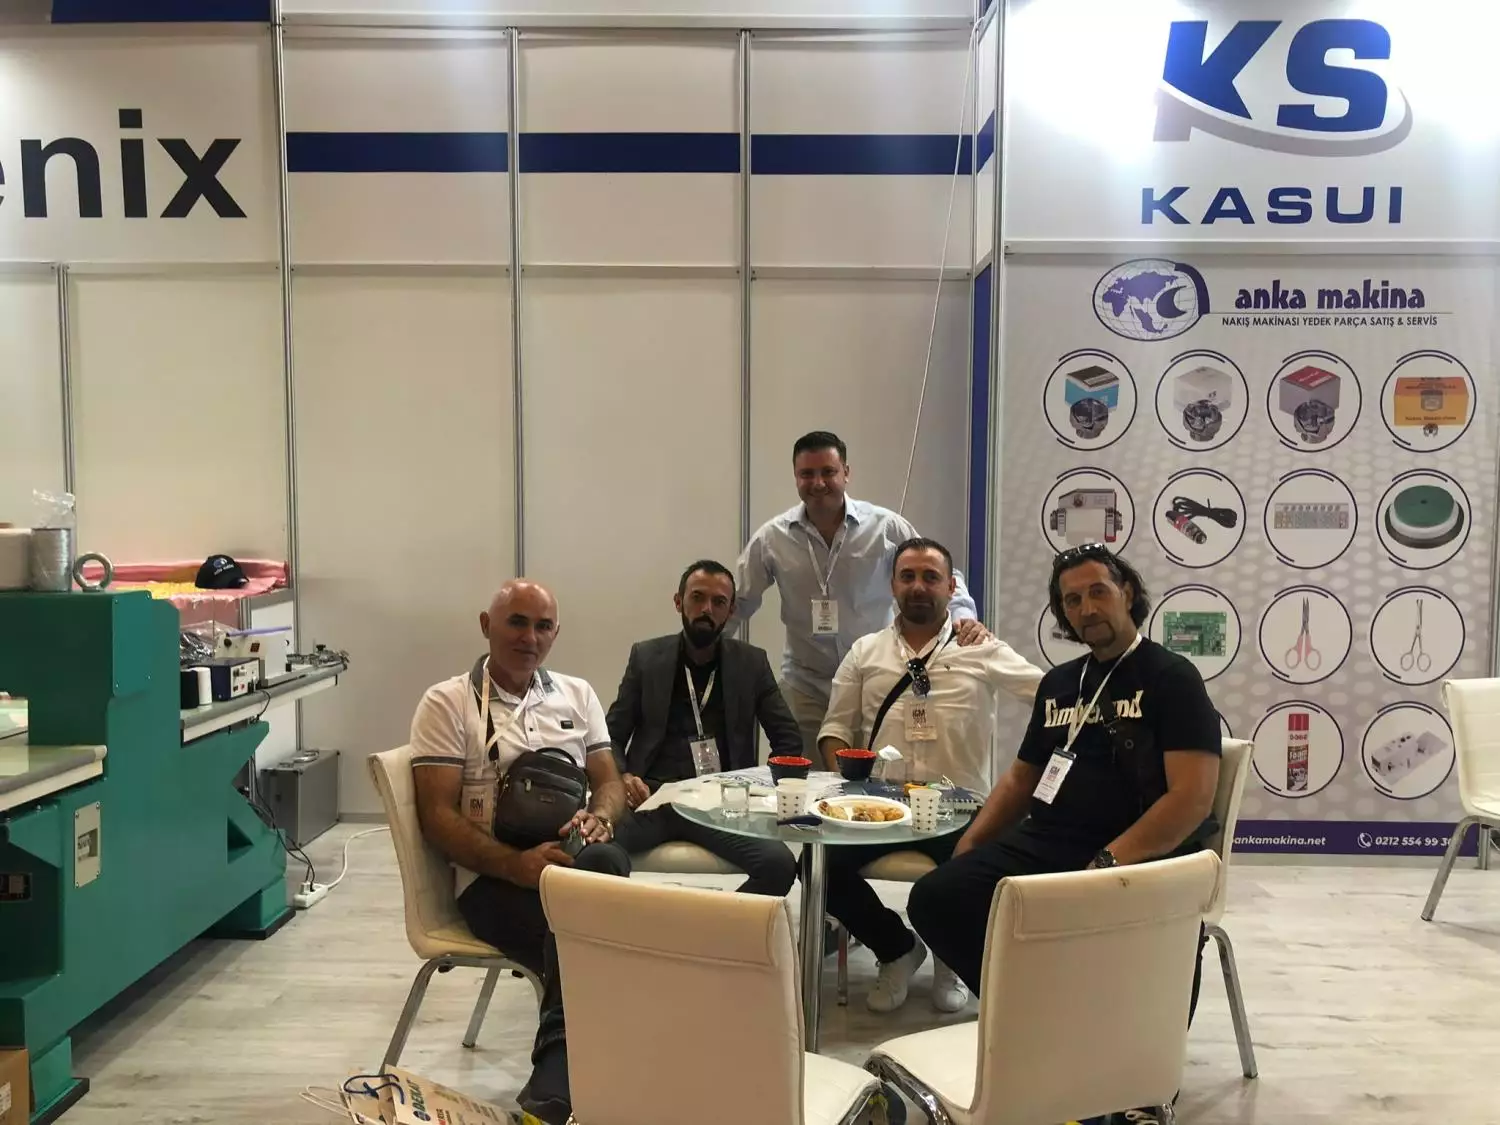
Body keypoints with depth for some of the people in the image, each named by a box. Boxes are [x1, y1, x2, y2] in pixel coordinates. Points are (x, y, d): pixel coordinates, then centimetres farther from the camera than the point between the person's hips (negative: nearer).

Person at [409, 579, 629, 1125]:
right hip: (493, 879, -4)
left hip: (578, 861, 4)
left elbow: (610, 782, 16)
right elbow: (438, 816, -4)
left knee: (603, 861, -34)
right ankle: (568, 1078, -22)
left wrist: (599, 818, -11)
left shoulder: (577, 694, 19)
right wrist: (518, 863, -20)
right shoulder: (446, 703, 4)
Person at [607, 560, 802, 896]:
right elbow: (611, 736, 12)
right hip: (652, 797, -1)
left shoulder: (751, 662, 12)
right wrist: (623, 776, -9)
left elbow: (789, 739, 14)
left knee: (779, 864, -28)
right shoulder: (646, 657, 12)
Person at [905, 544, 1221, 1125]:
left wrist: (1109, 863, -22)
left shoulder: (1171, 677, 0)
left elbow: (1193, 797, -12)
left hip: (1143, 857, -5)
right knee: (936, 898, -15)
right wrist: (969, 847, 10)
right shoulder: (1058, 683, 19)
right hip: (1046, 845, 6)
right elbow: (1021, 779, 26)